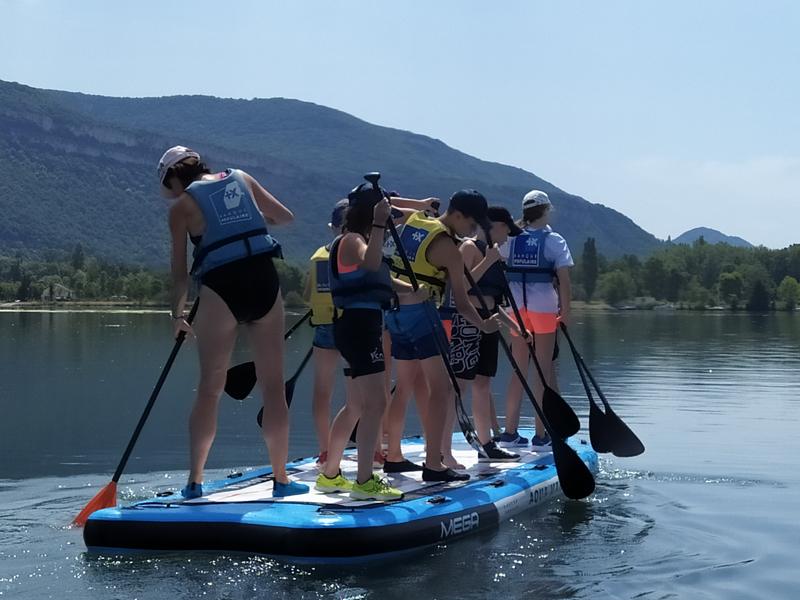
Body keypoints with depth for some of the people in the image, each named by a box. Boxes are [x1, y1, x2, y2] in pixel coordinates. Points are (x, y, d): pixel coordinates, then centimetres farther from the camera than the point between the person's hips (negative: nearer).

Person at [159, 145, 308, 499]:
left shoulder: (181, 206, 6)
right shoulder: (241, 178, 15)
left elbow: (180, 270, 6)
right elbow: (285, 217, 19)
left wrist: (178, 314, 17)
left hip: (221, 287, -3)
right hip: (265, 281, 3)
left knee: (210, 389, 8)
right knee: (274, 387, 7)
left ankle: (195, 481, 9)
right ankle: (281, 479, 11)